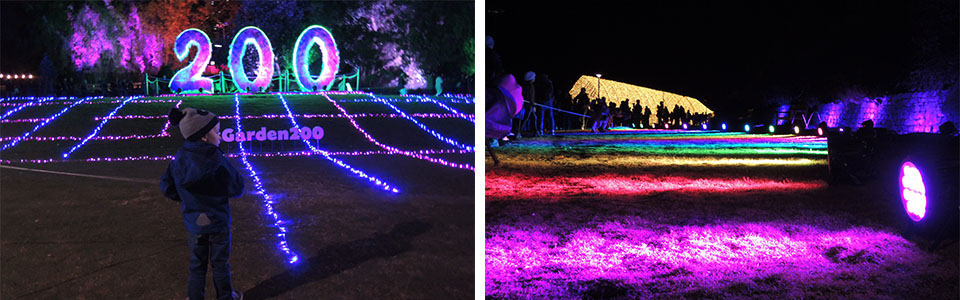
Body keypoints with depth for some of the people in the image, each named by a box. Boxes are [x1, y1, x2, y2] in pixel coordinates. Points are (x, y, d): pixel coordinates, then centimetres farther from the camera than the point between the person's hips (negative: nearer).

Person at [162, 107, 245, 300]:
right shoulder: (216, 161, -23)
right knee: (220, 263, 15)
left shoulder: (179, 159, -7)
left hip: (193, 224, 3)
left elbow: (167, 187, 2)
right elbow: (237, 189, -17)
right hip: (218, 222, -3)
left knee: (197, 266, 16)